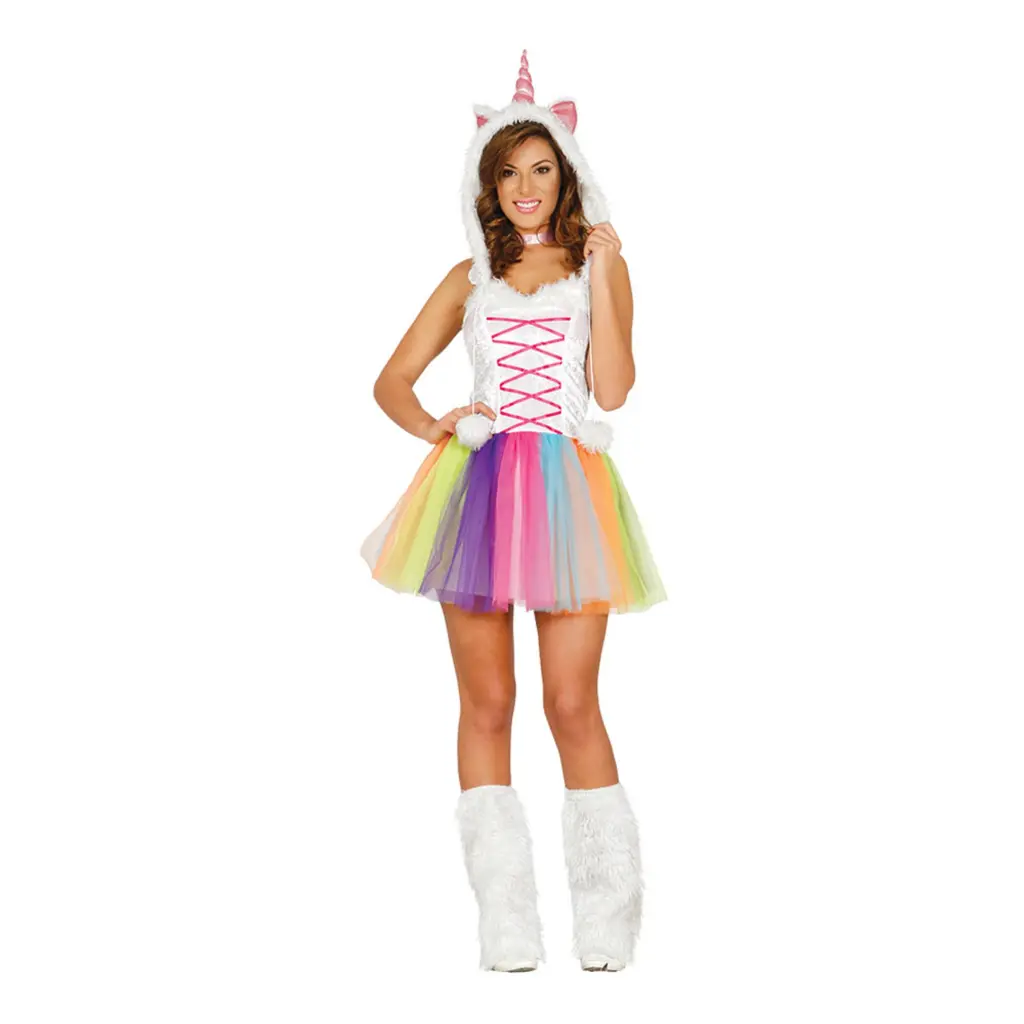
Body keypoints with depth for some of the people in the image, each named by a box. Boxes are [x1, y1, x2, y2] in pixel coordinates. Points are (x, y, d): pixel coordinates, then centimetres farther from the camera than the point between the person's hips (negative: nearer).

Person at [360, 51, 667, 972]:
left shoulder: (599, 262, 9)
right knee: (486, 704, 1)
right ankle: (506, 922, 8)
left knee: (572, 704, -7)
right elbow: (392, 381, 16)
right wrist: (435, 428, -4)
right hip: (478, 489, 2)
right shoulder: (472, 278, 15)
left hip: (569, 489, -2)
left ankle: (608, 913, 5)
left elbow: (612, 388, -4)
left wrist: (598, 276, -9)